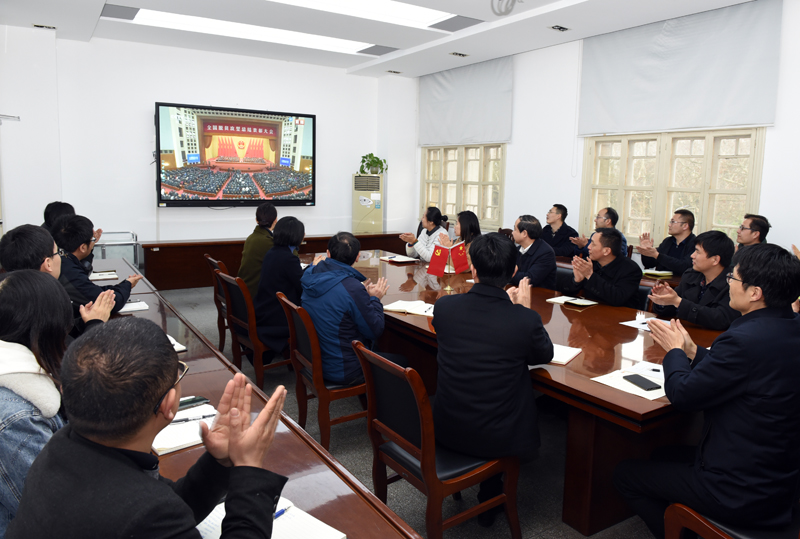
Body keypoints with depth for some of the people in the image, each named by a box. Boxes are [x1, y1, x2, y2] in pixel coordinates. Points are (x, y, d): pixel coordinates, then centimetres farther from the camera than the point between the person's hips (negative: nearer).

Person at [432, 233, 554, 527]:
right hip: (496, 439, -2)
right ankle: (490, 498, 40)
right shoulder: (525, 319, -21)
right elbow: (545, 355, 1)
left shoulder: (443, 306, -13)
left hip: (445, 429, 3)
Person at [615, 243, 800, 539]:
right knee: (663, 456, 28)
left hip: (742, 493, -9)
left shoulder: (745, 338, -31)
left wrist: (675, 350, -3)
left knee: (625, 474, 7)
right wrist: (691, 351, 9)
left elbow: (681, 393, -20)